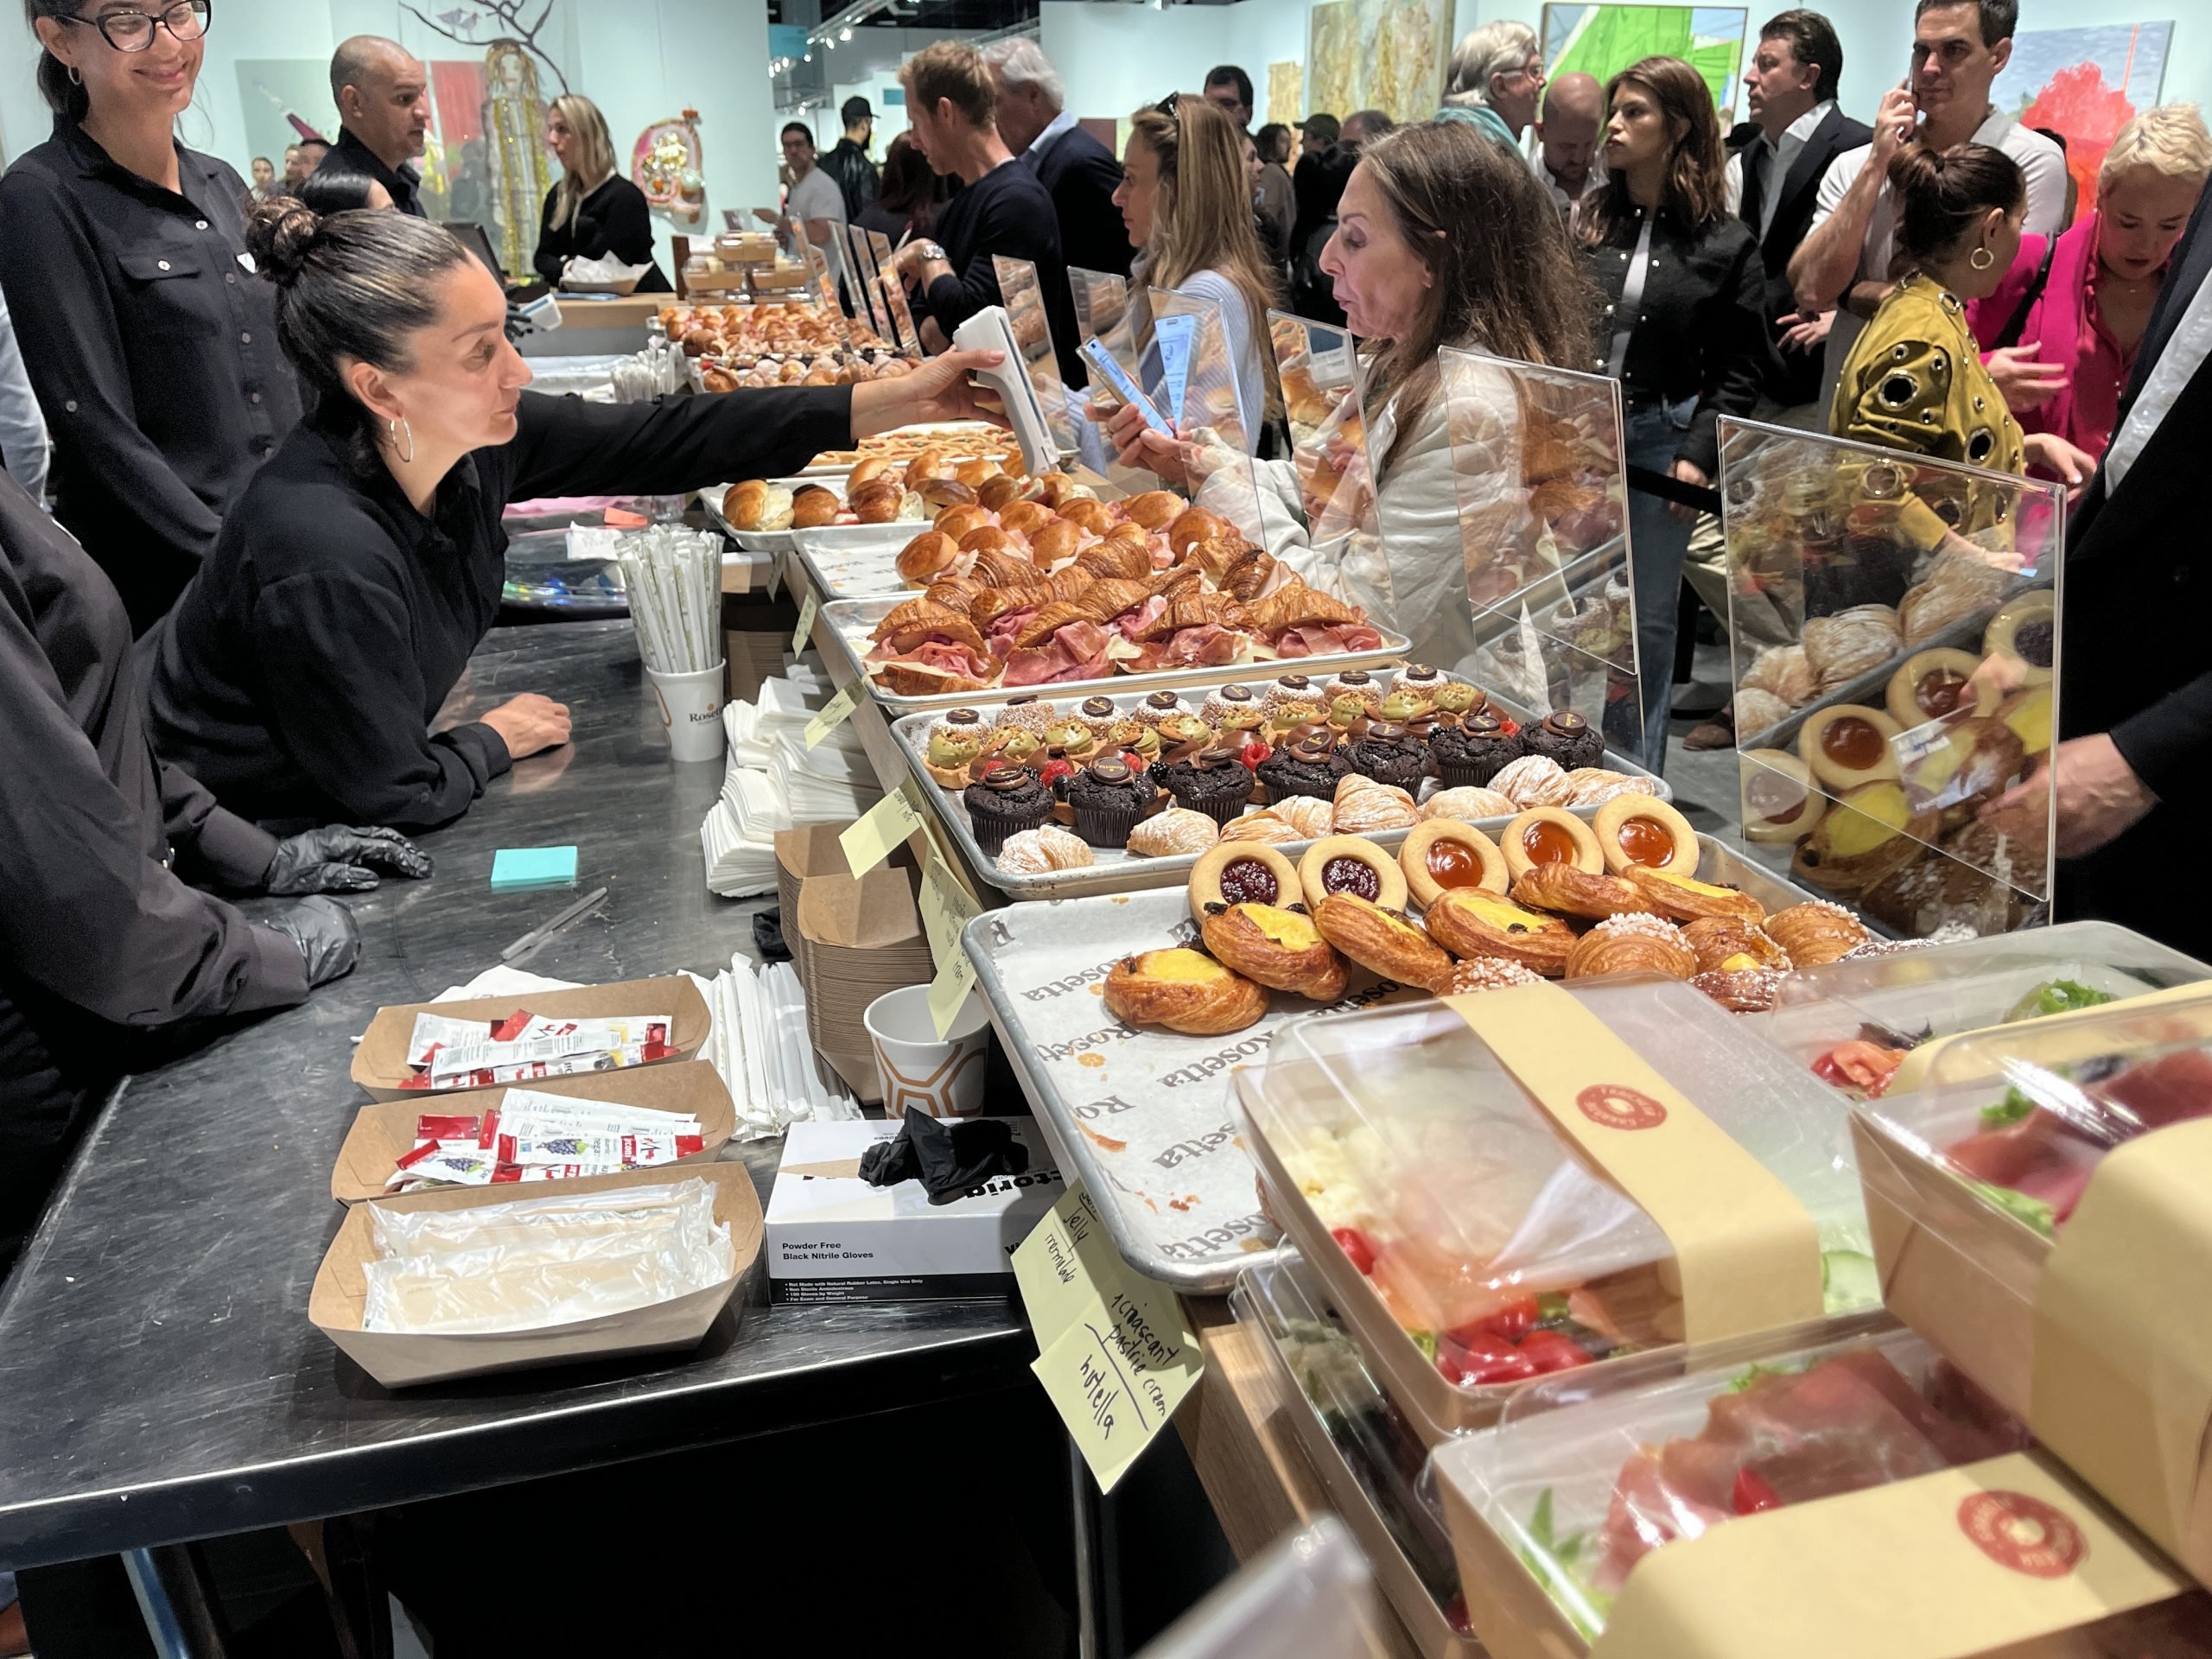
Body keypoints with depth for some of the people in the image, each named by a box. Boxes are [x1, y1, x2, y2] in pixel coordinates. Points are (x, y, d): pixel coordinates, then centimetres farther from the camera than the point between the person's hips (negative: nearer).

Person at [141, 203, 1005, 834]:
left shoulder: (472, 433, -15)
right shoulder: (325, 559, -36)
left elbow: (664, 440, -13)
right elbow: (400, 797, -26)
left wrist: (894, 403, -15)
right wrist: (496, 739, -6)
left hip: (348, 777, 7)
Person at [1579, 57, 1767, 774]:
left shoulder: (1725, 243, 0)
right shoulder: (1583, 223, 6)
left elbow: (1742, 366, -1)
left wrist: (1700, 453, -11)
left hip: (1660, 442, -2)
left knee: (1647, 622, 5)